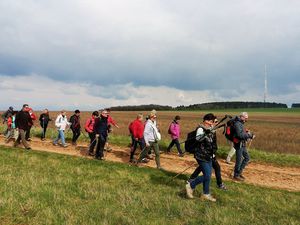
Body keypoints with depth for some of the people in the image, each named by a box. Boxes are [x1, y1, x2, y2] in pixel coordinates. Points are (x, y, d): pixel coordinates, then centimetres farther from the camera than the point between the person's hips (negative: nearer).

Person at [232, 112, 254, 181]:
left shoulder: (241, 123, 12)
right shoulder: (237, 124, -19)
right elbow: (240, 135, -28)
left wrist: (247, 133, -2)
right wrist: (249, 135, -20)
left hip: (242, 144, 10)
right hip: (239, 144, -10)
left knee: (247, 158, 16)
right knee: (239, 160, 0)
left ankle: (239, 172, 25)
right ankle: (236, 175, 15)